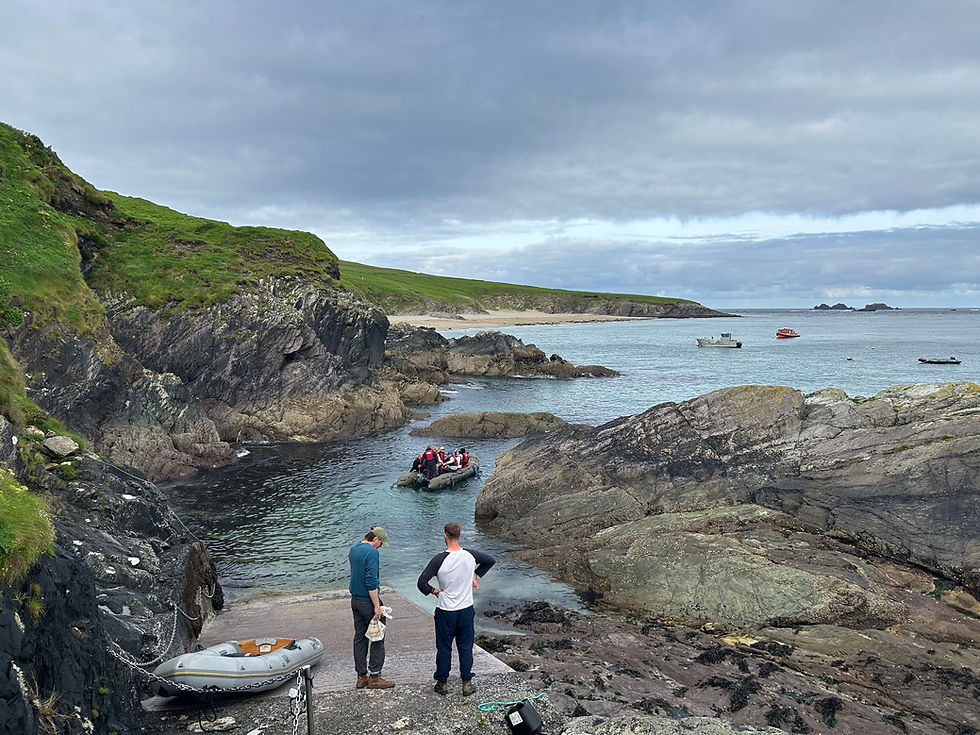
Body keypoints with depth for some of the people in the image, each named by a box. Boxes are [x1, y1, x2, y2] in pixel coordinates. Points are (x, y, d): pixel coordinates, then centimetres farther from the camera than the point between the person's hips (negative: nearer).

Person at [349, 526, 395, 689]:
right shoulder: (372, 552, -19)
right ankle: (374, 677, 4)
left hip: (355, 600, 9)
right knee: (377, 638, 1)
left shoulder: (353, 548, 10)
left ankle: (361, 676, 18)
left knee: (359, 637, 13)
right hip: (368, 601, -9)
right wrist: (377, 606, -19)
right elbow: (371, 581, -24)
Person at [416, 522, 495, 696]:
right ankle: (467, 683, 20)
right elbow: (491, 560, 12)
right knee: (465, 647, 14)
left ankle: (442, 683, 23)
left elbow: (421, 583, -21)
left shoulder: (439, 559, -20)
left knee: (444, 647, 12)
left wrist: (433, 590, -2)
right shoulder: (471, 555, -7)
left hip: (445, 612, -3)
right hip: (466, 610, 3)